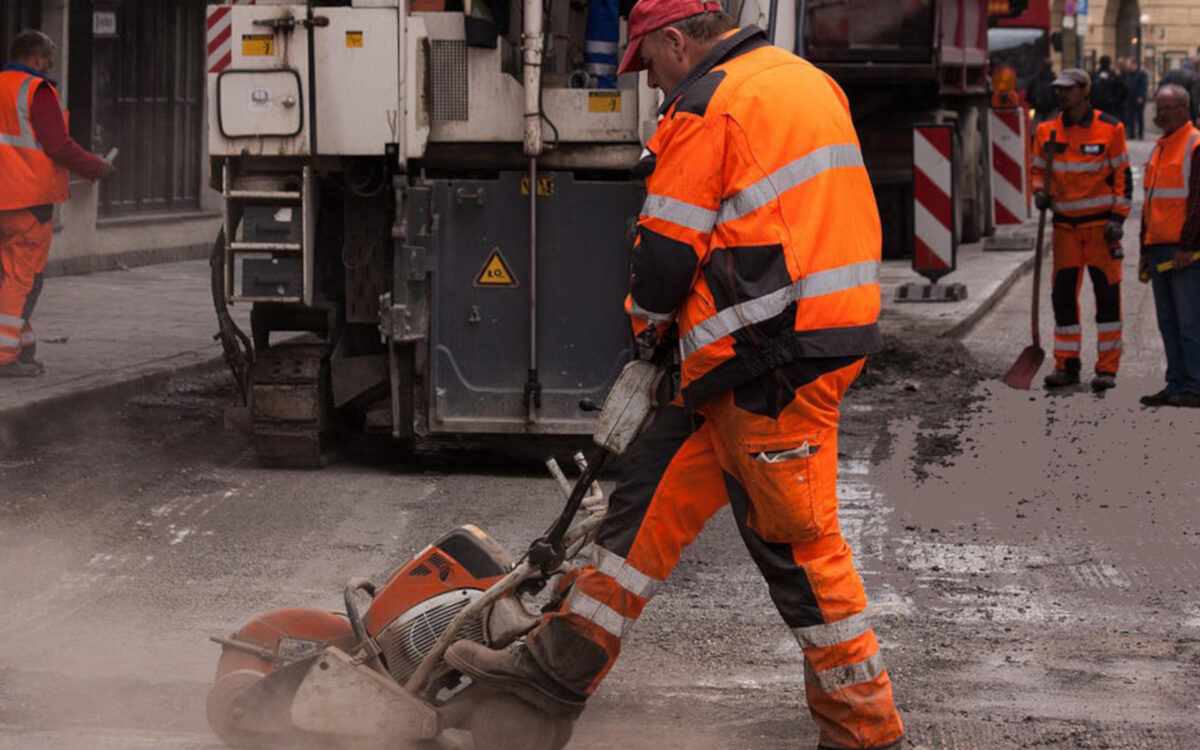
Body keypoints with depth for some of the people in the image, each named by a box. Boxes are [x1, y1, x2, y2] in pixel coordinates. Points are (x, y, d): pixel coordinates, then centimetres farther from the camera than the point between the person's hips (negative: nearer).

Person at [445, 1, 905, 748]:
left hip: (772, 359, -10)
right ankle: (563, 663, 15)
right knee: (658, 483, 12)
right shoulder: (806, 82, 17)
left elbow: (668, 251, -11)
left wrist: (647, 320, 10)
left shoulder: (708, 105, -11)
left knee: (797, 541, -2)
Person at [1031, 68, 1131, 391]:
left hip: (1101, 223, -3)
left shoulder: (1110, 129, -5)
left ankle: (1107, 367, 2)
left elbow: (1122, 175, -3)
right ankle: (1066, 364, 12)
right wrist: (1040, 192, -5)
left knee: (1107, 293, -3)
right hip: (1065, 224, 4)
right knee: (1063, 294, 3)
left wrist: (1118, 218, -9)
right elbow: (1039, 169, 16)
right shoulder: (1047, 132, 4)